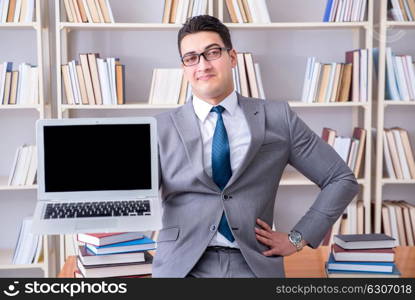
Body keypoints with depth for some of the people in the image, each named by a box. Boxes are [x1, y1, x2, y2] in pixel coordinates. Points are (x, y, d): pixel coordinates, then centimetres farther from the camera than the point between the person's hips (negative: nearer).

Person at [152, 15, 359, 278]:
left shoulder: (278, 119, 5)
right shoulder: (162, 128, 5)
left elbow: (342, 180, 9)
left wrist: (298, 238, 3)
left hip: (255, 265, 0)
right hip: (182, 266, 1)